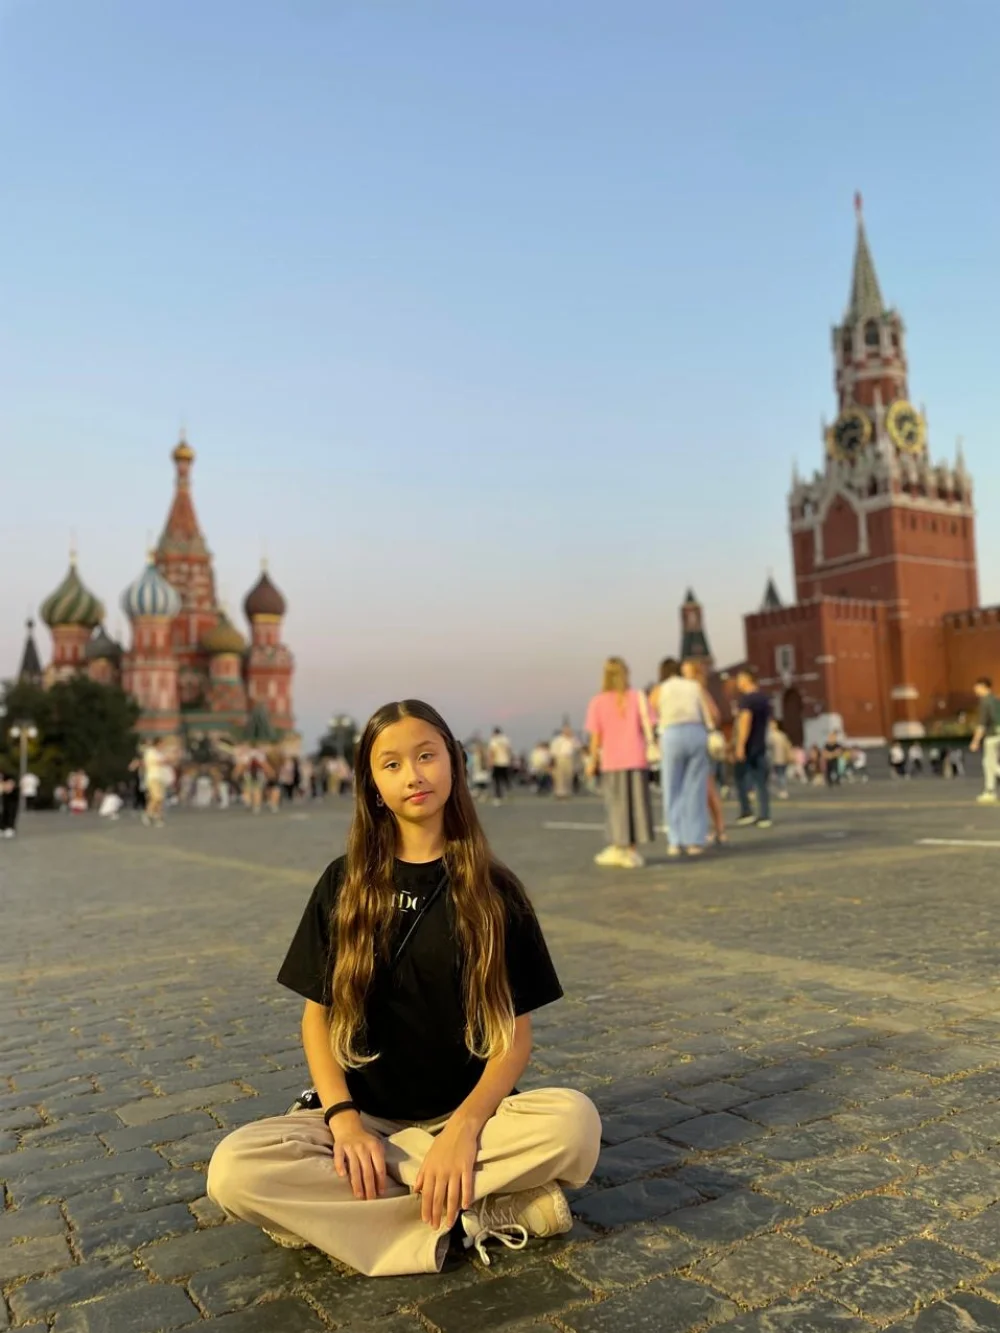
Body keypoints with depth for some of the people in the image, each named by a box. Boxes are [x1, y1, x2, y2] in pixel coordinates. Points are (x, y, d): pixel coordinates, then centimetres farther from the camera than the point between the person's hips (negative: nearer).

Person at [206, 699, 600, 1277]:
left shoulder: (493, 888, -1)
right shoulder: (344, 884, 3)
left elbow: (517, 1031, -3)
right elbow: (317, 1016, 4)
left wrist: (463, 1127, -20)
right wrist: (343, 1117, -13)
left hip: (467, 1114, -1)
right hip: (364, 1116, 2)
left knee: (574, 1121, -32)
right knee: (233, 1172, -28)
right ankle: (480, 1216, -21)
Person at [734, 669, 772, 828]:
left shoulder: (746, 698, -12)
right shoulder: (764, 697, 15)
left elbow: (745, 721, -19)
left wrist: (740, 745, -20)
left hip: (747, 746, -7)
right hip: (761, 745, 7)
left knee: (741, 778, 6)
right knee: (761, 782, 5)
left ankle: (746, 813, 3)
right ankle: (764, 816, 2)